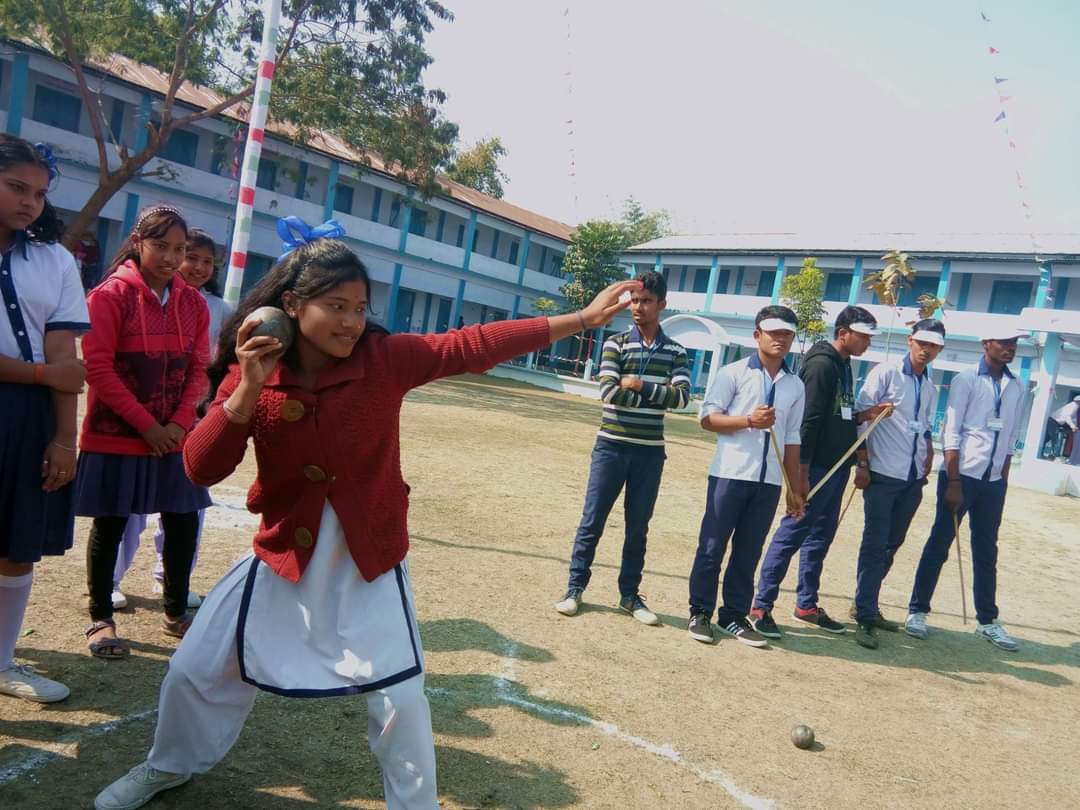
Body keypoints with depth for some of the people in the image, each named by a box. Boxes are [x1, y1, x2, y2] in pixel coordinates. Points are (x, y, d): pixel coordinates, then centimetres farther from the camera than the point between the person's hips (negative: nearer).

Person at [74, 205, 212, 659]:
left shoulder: (193, 303, 5)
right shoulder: (111, 294, -9)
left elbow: (198, 369, 6)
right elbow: (98, 368, -13)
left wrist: (179, 423, -8)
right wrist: (147, 424, -15)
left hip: (174, 436, 4)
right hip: (115, 436, -4)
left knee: (184, 522, 8)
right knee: (110, 526, 6)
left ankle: (176, 613, 27)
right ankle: (100, 619, 23)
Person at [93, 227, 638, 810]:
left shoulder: (384, 358, -14)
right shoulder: (248, 373, -9)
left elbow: (473, 346, -21)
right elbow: (201, 469, -14)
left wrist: (580, 319, -27)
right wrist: (248, 388, -27)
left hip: (368, 561, -2)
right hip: (283, 556, 2)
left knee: (399, 697, 2)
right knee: (195, 670, 16)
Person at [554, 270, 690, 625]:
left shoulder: (676, 352, 5)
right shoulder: (615, 344, -1)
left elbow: (682, 396, -9)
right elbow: (609, 393, -14)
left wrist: (640, 385, -16)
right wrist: (659, 394, -11)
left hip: (650, 452, 2)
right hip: (612, 446, -2)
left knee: (638, 527, 10)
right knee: (592, 521, 3)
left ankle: (629, 595, 22)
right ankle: (575, 588, 15)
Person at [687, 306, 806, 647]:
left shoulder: (796, 385, 11)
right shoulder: (733, 373, -2)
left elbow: (792, 439, 13)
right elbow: (708, 418, -6)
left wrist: (794, 488, 11)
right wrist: (749, 420, -20)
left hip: (769, 481, 4)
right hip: (730, 474, -4)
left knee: (749, 552, 9)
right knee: (713, 546, 2)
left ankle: (734, 616, 19)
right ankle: (700, 613, 13)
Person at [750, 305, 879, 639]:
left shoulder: (843, 365, 15)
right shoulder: (822, 364, -14)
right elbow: (808, 420, -20)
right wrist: (801, 472, -22)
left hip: (836, 465, 10)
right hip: (816, 466, -10)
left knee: (820, 535, 14)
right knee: (792, 533, -5)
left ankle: (807, 604, 24)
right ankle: (762, 606, 2)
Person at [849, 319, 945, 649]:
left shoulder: (930, 387, 14)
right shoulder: (886, 373, -6)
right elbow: (860, 417, -9)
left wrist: (928, 463, 7)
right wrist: (863, 465, -13)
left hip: (913, 479, 7)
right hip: (883, 474, -7)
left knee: (891, 544, 12)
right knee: (875, 544, -6)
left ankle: (867, 606, 23)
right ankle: (864, 616, 0)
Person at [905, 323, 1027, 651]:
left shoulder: (1017, 388, 8)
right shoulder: (966, 380, -7)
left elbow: (1011, 440, 13)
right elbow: (951, 433, -11)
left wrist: (1003, 480, 9)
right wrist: (953, 482, -14)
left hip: (993, 482, 5)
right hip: (962, 476, -5)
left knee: (986, 551, 12)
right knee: (939, 544, 1)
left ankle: (987, 620, 22)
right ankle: (917, 611, 10)